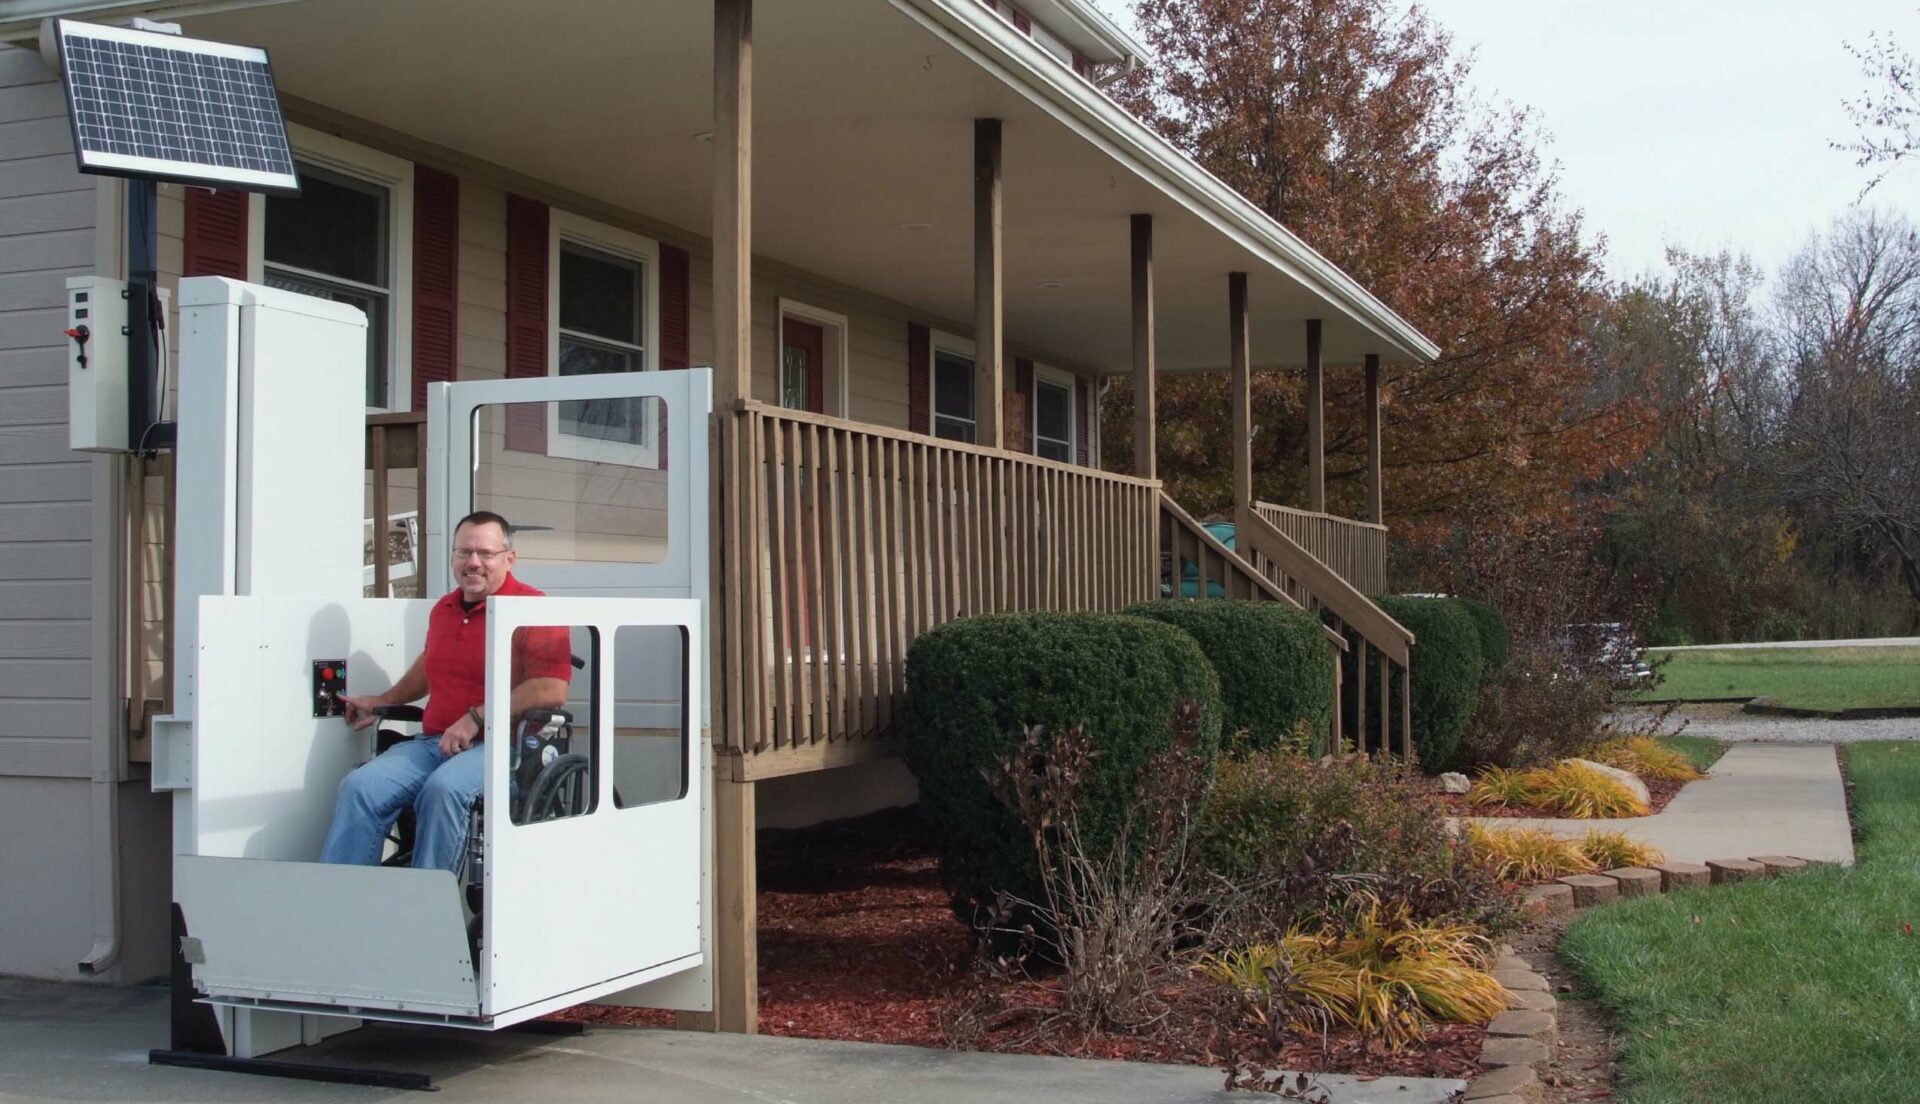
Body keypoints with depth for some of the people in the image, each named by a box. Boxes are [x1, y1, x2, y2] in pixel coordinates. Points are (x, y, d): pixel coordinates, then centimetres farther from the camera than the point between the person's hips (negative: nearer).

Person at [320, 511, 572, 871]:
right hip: (433, 741, 7)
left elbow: (552, 690, -17)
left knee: (443, 789, -36)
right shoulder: (443, 609, 18)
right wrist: (383, 702, 38)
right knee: (359, 788, -17)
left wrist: (476, 719, -17)